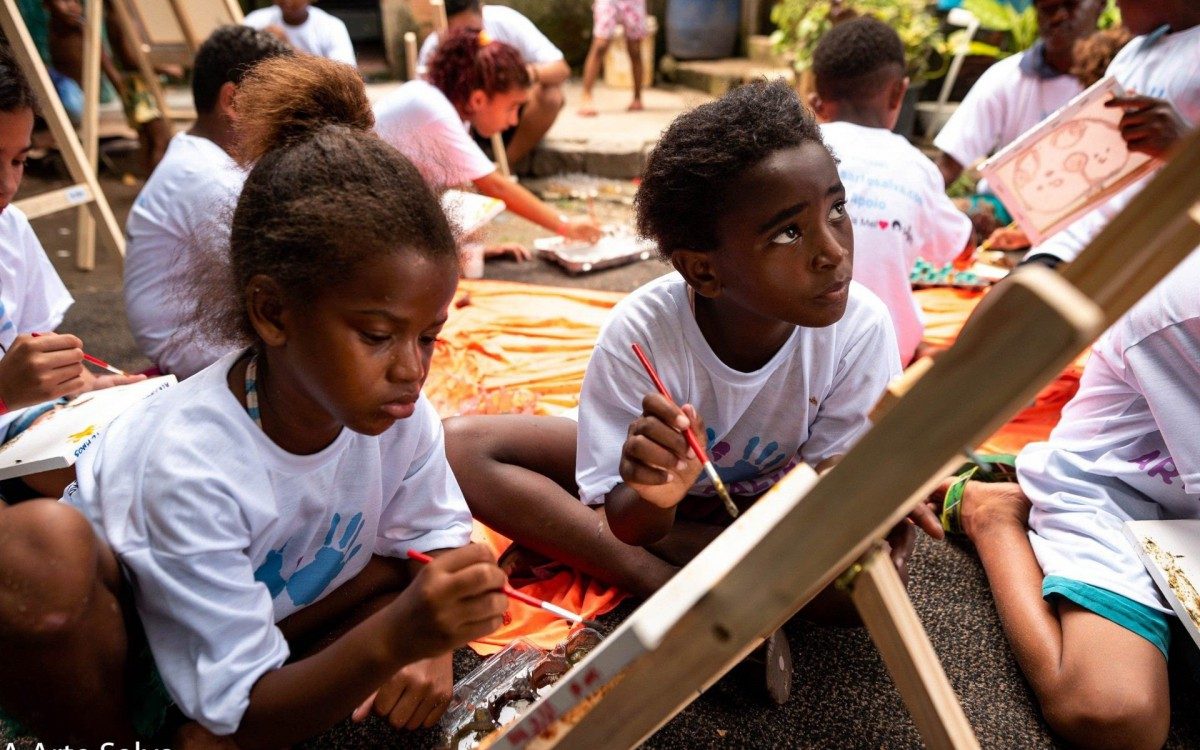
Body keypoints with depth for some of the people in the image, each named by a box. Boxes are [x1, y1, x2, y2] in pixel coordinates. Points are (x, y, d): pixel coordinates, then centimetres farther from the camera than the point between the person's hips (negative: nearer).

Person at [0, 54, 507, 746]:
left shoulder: (400, 413, -18)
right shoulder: (187, 463, -33)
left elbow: (439, 537, -4)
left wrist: (427, 644, -27)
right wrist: (394, 638, -47)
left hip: (273, 625, 6)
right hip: (104, 665, -5)